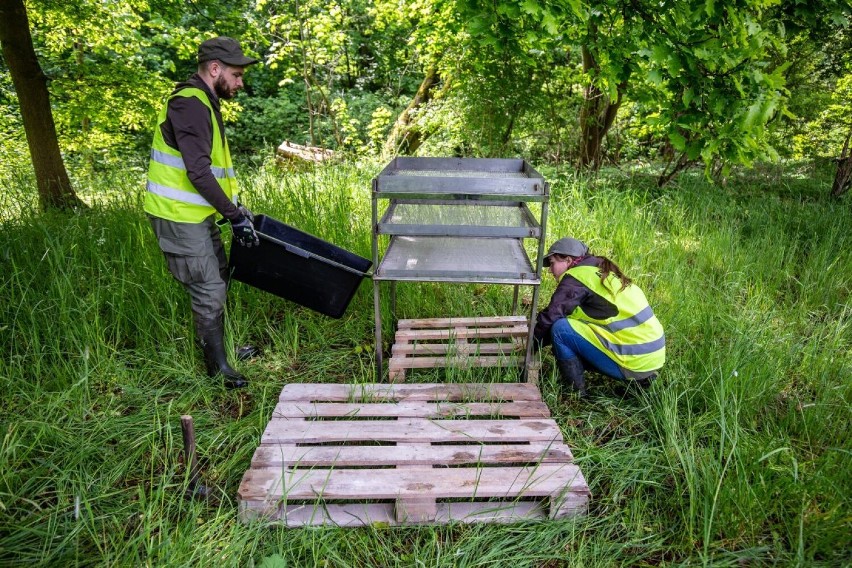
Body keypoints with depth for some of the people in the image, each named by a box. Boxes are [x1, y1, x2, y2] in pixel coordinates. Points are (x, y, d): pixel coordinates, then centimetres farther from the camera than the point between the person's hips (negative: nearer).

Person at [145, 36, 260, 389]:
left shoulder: (204, 103, 15)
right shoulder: (190, 104, -18)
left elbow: (215, 165, 20)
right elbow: (198, 172, -25)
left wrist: (236, 207, 15)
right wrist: (234, 216, -21)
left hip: (197, 214, 10)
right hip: (178, 215, -10)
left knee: (219, 278, 18)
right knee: (208, 289, -3)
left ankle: (221, 347, 34)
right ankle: (217, 367, 11)